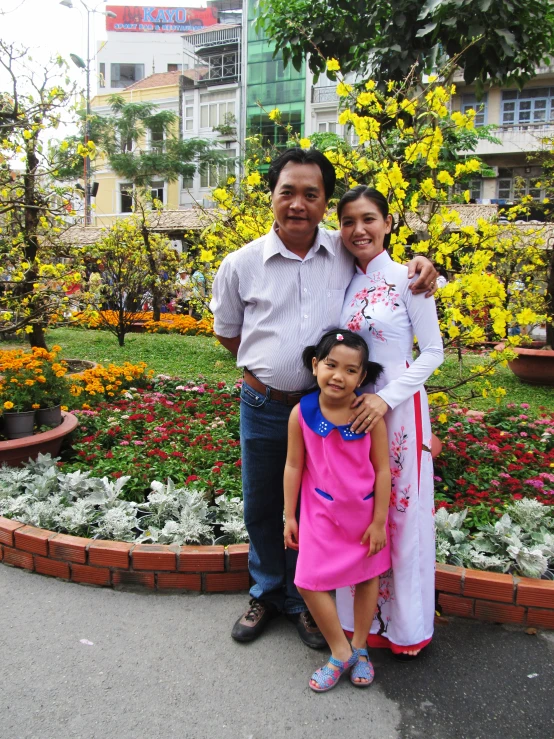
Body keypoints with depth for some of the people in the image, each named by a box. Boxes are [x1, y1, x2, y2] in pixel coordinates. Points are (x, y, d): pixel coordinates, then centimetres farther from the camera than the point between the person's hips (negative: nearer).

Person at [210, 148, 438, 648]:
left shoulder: (345, 253, -4)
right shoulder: (241, 264, -5)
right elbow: (227, 331, 9)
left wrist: (420, 262, -8)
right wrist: (266, 370, 5)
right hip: (263, 407, 1)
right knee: (261, 507, 16)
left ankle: (303, 600, 38)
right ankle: (267, 593, 42)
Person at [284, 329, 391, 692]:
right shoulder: (302, 413, -15)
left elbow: (382, 470, -10)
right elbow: (293, 467, -4)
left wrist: (379, 521, -7)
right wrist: (289, 517, 1)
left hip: (364, 512, 0)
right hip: (321, 513, 0)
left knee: (368, 577, 15)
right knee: (310, 582, -1)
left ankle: (359, 648, 38)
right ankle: (341, 653, 22)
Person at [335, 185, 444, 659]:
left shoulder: (406, 279, -7)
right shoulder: (344, 283, 7)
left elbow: (433, 351, -7)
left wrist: (386, 398, -16)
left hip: (398, 407, -4)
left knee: (401, 511, 6)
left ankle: (408, 626, 26)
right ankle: (359, 616, 29)